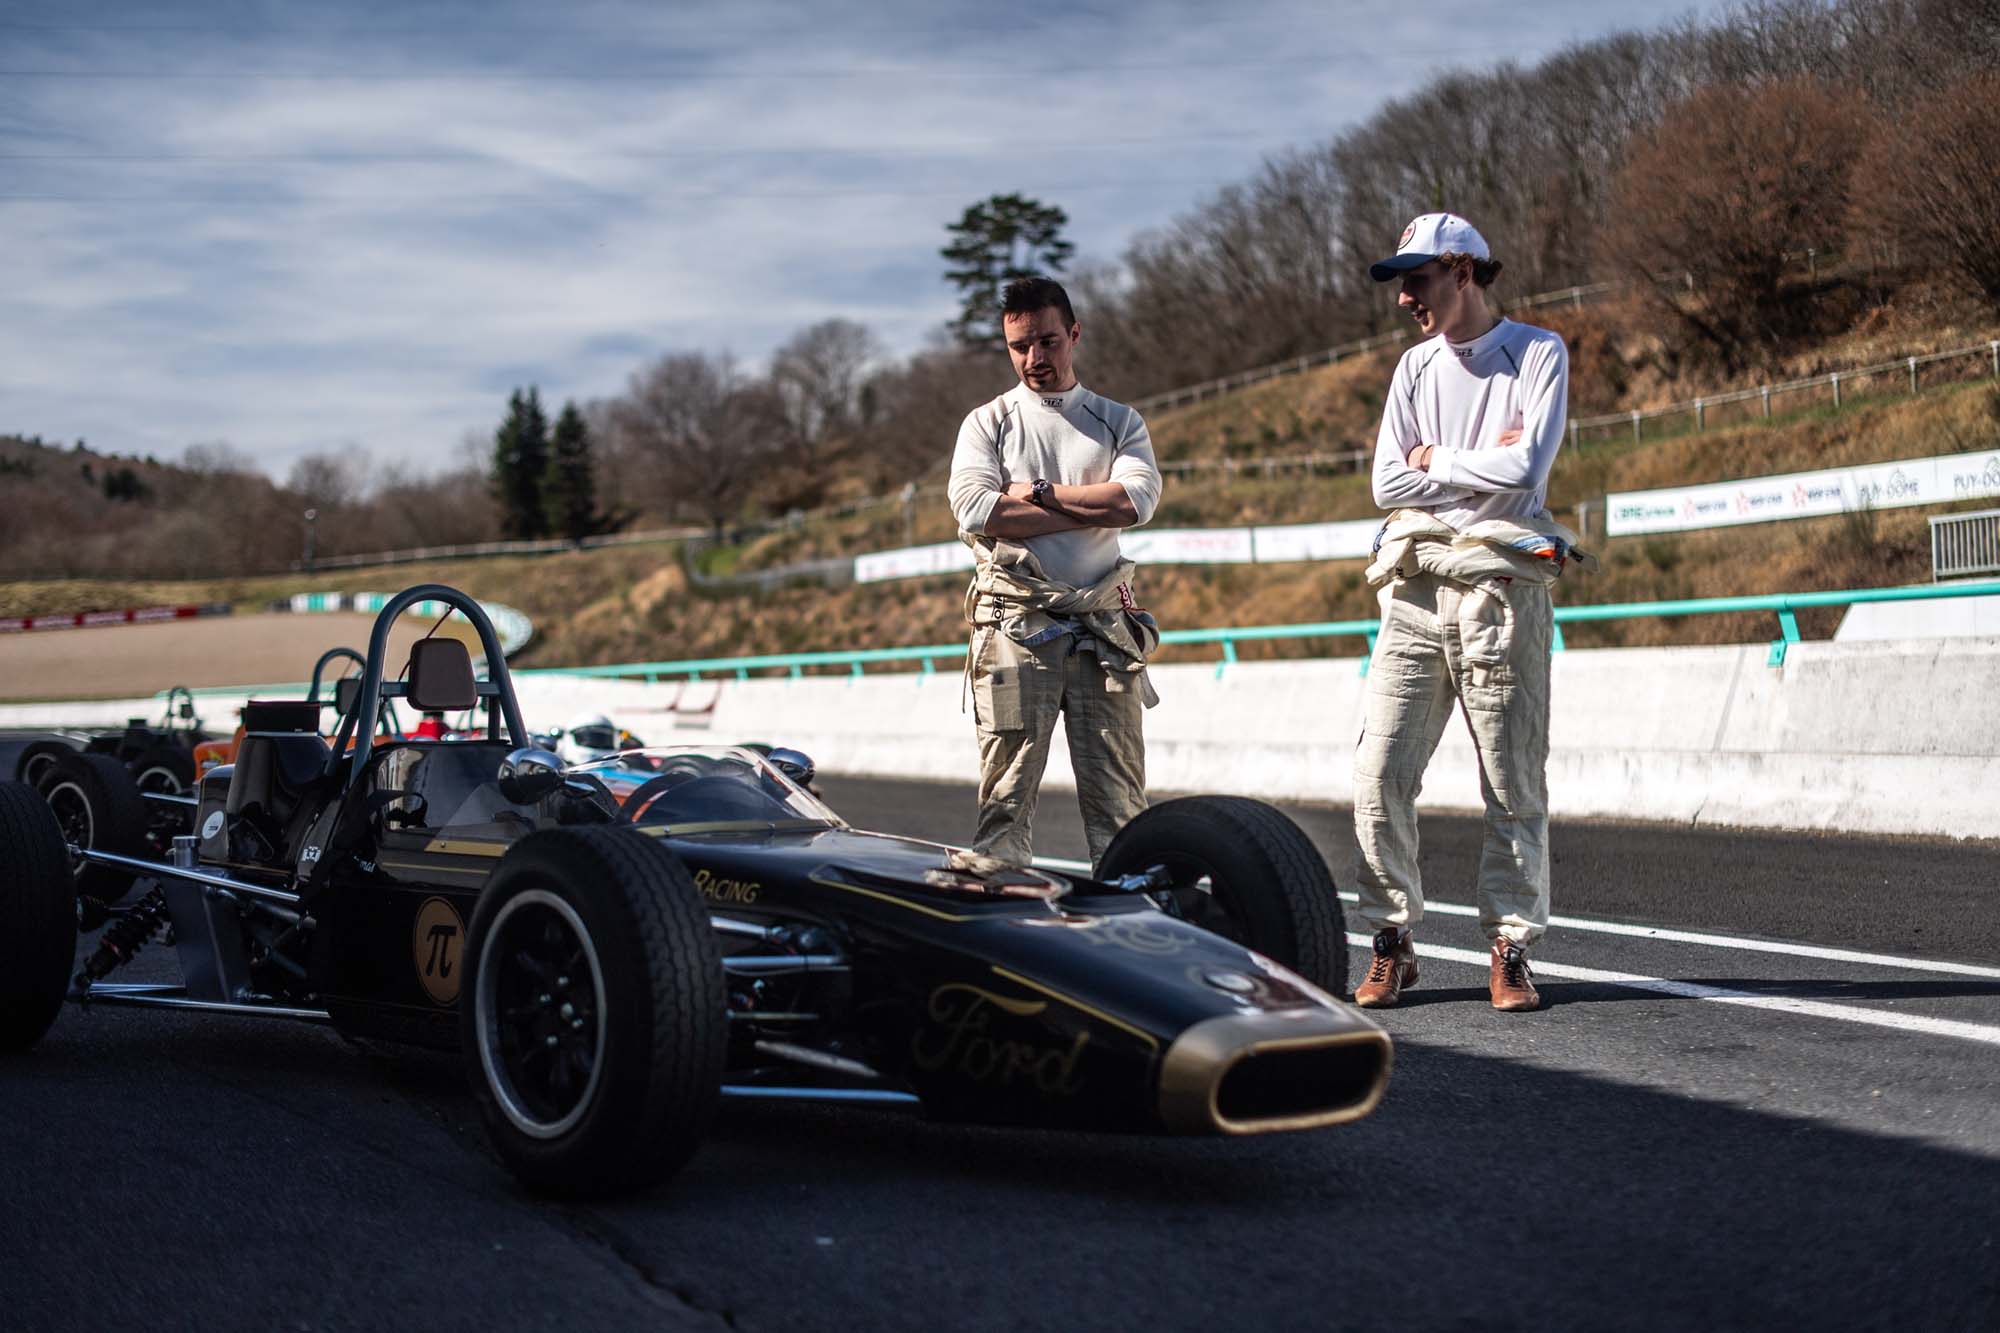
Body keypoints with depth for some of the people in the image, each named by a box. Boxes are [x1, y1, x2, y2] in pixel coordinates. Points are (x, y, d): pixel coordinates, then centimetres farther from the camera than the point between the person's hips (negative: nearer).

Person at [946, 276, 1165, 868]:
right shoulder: (987, 423, 10)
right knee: (1007, 794, -5)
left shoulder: (1119, 421, 15)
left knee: (1118, 794, -1)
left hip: (1103, 627, 2)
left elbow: (1137, 499, -5)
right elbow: (975, 510, -8)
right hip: (1015, 624, -2)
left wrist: (1036, 492, -4)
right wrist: (1091, 508, -4)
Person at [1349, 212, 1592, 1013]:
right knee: (1380, 775, -3)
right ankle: (1392, 942, 7)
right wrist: (1483, 467, -3)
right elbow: (1388, 485, 5)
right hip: (1415, 589, 4)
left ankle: (1510, 948, 7)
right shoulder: (1415, 368, 16)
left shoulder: (1537, 354, 2)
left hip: (1502, 588, -4)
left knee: (1514, 784, 0)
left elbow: (1526, 469, -12)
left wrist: (1436, 459, 0)